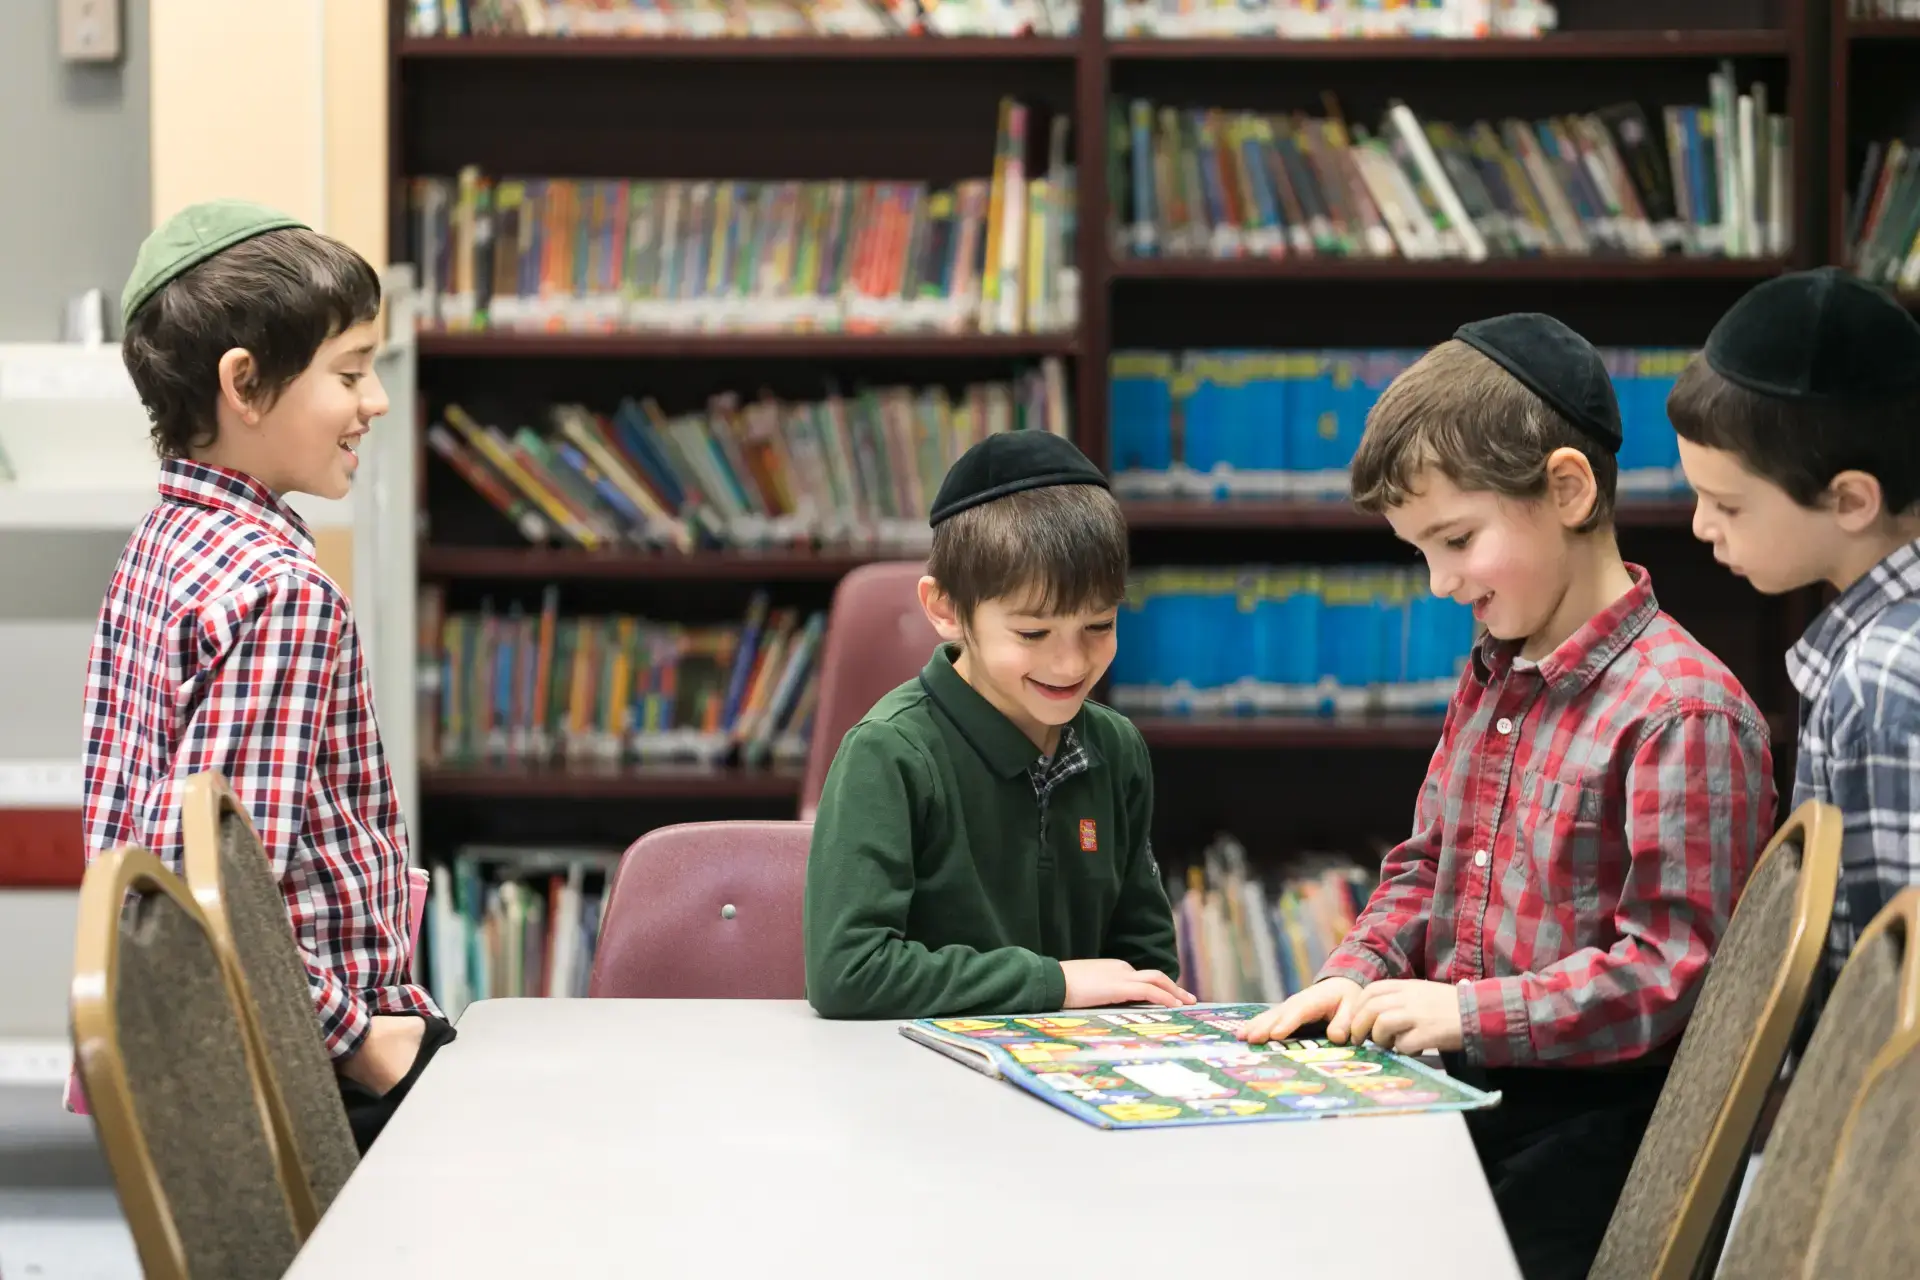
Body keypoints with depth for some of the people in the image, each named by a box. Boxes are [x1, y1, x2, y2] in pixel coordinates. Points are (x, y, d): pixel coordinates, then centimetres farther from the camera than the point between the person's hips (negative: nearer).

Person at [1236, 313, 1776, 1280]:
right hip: (1461, 1094, 8)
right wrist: (1359, 973, 3)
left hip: (1588, 1123, -7)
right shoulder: (1490, 676, 12)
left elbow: (1668, 967, -17)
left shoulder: (1681, 709, -16)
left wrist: (1467, 1010, -19)